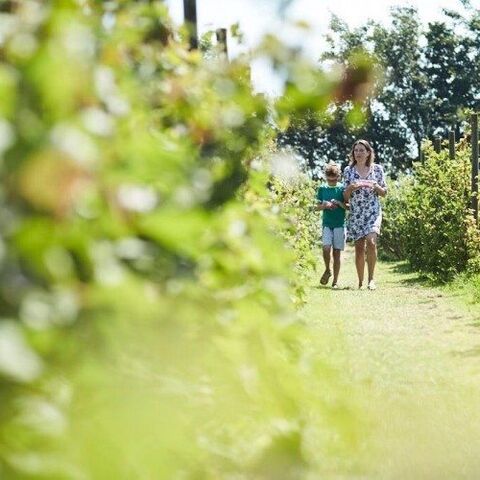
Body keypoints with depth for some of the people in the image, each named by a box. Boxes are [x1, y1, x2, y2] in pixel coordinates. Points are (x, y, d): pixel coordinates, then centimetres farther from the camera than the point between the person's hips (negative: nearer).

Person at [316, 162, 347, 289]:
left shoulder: (342, 189, 1)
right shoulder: (322, 189, 6)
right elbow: (317, 206, 10)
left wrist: (339, 203, -16)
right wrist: (325, 205, -10)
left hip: (340, 224, -1)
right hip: (327, 224, 1)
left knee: (337, 252, -1)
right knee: (326, 248, -17)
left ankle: (335, 281, 6)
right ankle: (327, 270, 11)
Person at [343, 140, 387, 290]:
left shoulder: (377, 169, 4)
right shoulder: (348, 170, 6)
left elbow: (384, 193, 10)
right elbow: (345, 197, 8)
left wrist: (375, 186, -10)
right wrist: (350, 188, -12)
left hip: (373, 211, -2)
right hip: (355, 214, 2)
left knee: (371, 241, -23)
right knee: (359, 248, 1)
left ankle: (371, 278, -18)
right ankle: (360, 282, 11)